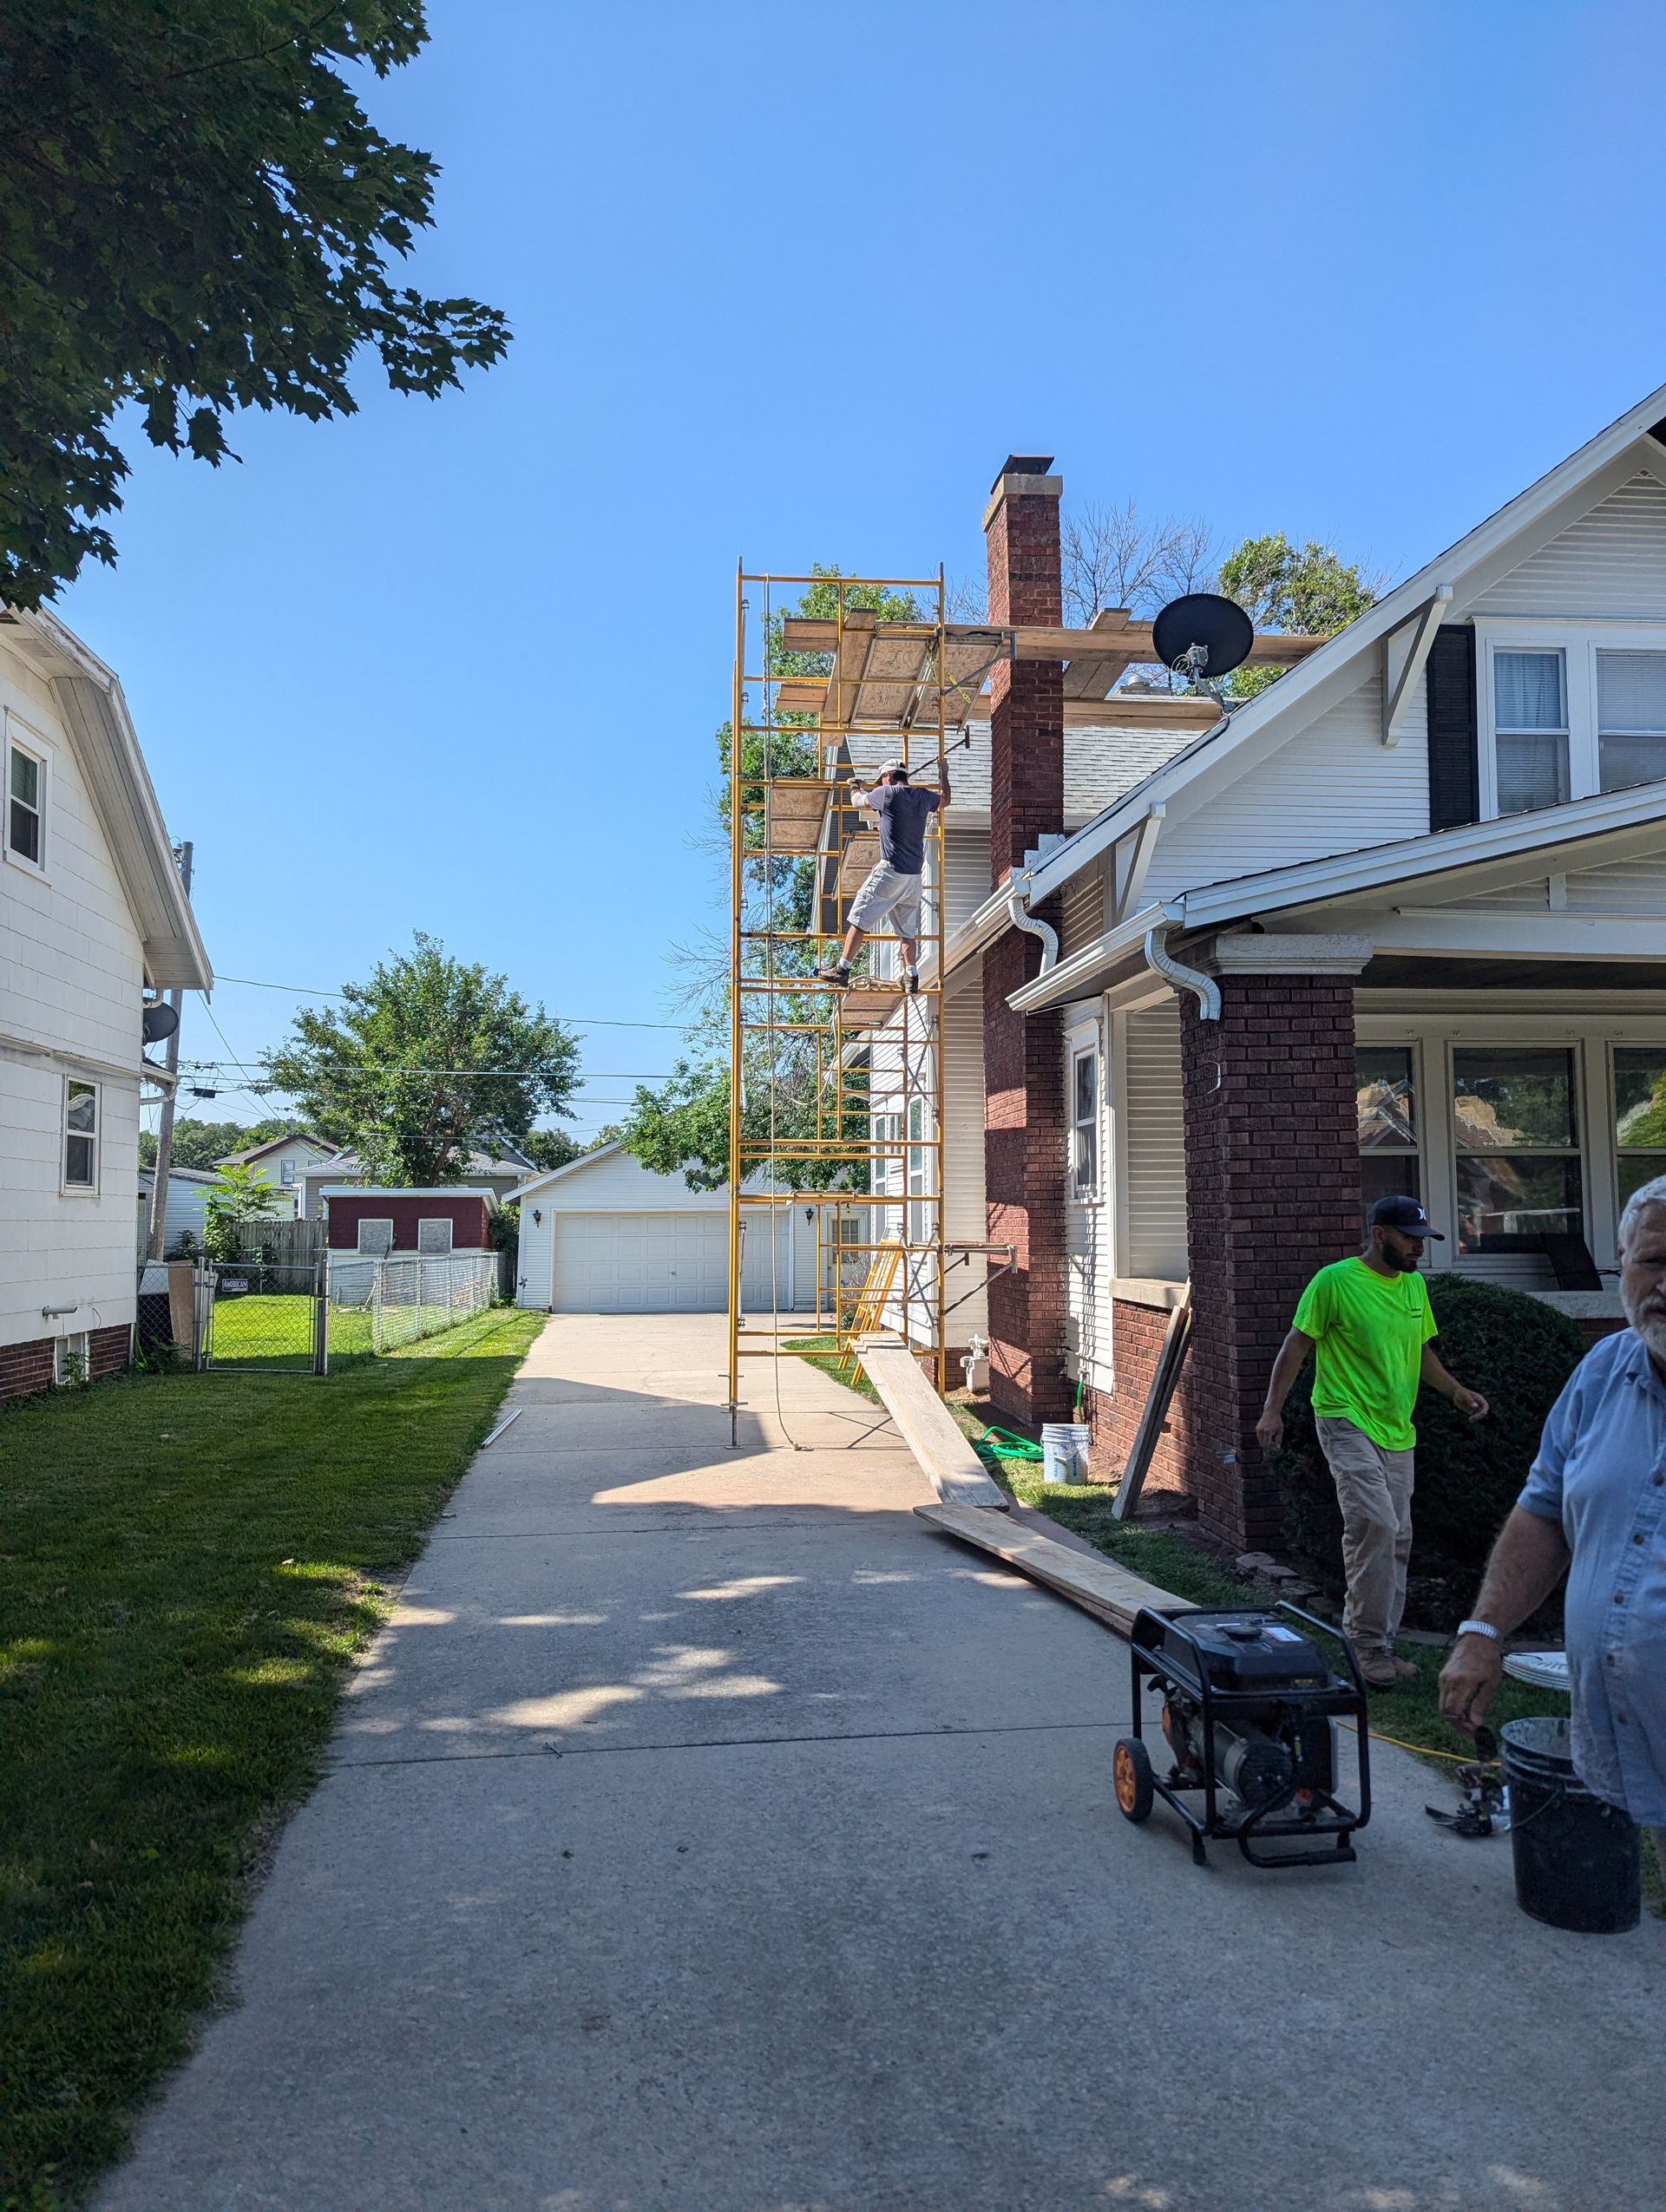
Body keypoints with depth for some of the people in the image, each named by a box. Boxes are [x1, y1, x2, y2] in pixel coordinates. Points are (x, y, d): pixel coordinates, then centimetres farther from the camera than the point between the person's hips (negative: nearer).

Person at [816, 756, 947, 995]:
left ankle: (842, 969, -5)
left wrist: (854, 786, 36)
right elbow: (944, 799, 35)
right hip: (914, 875, 6)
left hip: (890, 870, -6)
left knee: (859, 919, -3)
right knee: (908, 930, 11)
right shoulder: (924, 797, 12)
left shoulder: (887, 793, -4)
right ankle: (912, 977, 5)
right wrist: (944, 775, 52)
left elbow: (857, 801, 13)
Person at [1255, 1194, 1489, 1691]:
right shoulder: (1334, 1281, -10)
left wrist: (1457, 1392, 9)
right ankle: (1368, 1641, -7)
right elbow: (1296, 1346, -7)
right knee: (1375, 1524, -20)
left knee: (1396, 1539, 9)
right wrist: (1273, 1409, -13)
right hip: (1347, 1423, -7)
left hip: (1397, 1429, 7)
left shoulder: (1415, 1286, 11)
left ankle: (1376, 1645, 20)